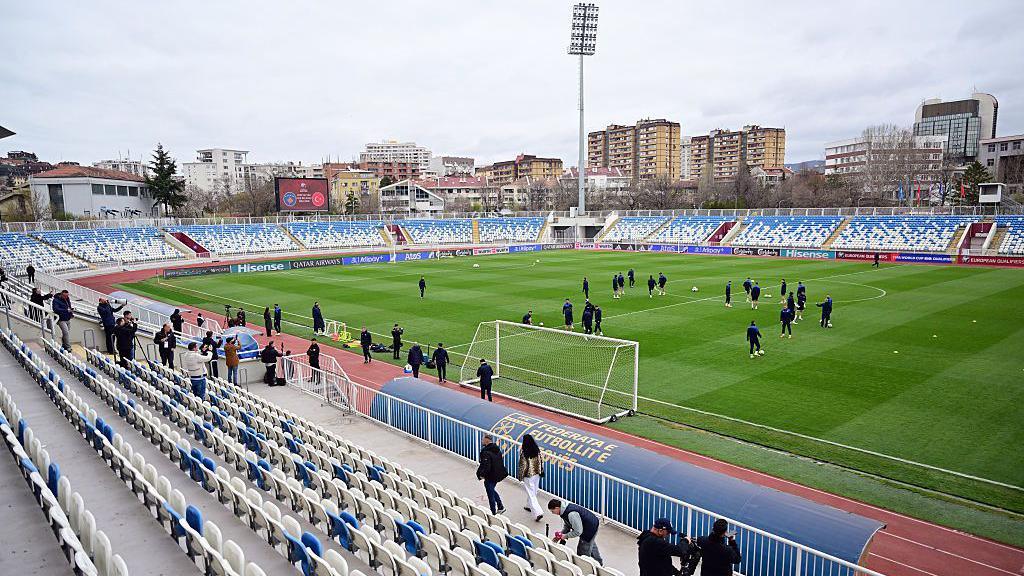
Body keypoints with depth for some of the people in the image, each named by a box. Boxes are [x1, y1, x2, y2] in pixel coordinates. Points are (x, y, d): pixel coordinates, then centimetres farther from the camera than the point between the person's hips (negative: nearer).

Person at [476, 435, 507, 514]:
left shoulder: (486, 452, -25)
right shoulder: (497, 449, 2)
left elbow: (486, 466, -29)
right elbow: (501, 461, 9)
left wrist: (482, 475, -15)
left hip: (490, 477, -8)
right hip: (498, 474, 8)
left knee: (491, 494, 7)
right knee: (492, 490, 28)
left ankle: (494, 513, 18)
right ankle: (500, 507, 30)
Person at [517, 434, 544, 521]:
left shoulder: (524, 452, -22)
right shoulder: (537, 450, -6)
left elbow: (523, 465, -16)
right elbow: (541, 461, 2)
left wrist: (520, 476, -3)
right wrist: (541, 471, 14)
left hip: (528, 475, -6)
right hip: (537, 474, 6)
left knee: (531, 494, 1)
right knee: (533, 492, 24)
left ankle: (538, 513, -6)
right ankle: (530, 506, 45)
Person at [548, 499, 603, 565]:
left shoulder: (571, 514, -37)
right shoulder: (565, 510, -6)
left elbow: (578, 532, -30)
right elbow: (567, 525, 7)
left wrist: (565, 536, -18)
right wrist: (561, 535, -5)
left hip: (590, 528, -10)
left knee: (583, 552, 2)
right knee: (591, 545, 32)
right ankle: (599, 563, 53)